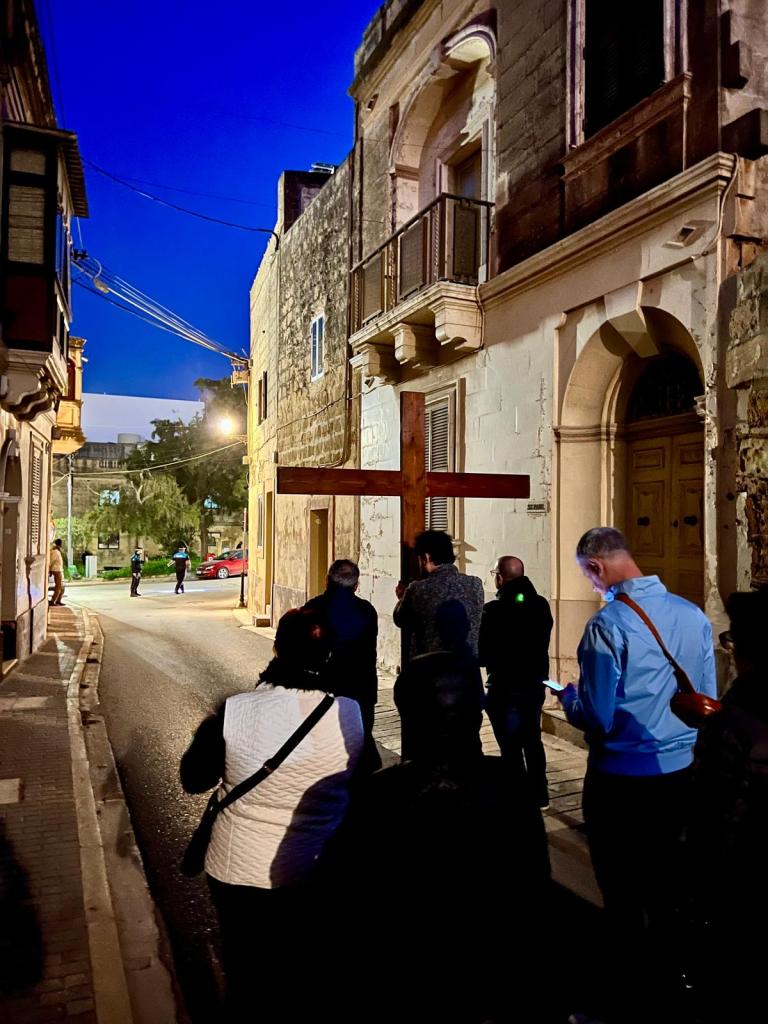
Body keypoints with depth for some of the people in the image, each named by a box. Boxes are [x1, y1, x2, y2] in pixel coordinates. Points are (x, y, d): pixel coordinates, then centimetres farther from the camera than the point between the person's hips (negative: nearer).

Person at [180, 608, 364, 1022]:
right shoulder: (350, 714, -19)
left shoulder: (234, 711, -23)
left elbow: (193, 780, -6)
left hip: (239, 874, -1)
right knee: (310, 978, 26)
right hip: (321, 878, 1)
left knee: (245, 975, 25)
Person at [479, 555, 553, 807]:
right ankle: (539, 795, 29)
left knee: (511, 748, 5)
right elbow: (542, 642, 10)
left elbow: (483, 654, -15)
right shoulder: (541, 604, -1)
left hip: (505, 689, -6)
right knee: (533, 742, 20)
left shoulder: (494, 610, -19)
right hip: (535, 685, 6)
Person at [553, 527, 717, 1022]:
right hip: (680, 771, 6)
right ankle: (667, 977, 39)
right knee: (666, 878, 23)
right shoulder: (693, 614, -5)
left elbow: (596, 717, -20)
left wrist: (568, 697, 1)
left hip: (621, 776, -5)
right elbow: (707, 700, 5)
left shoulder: (608, 625, -23)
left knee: (622, 885, 14)